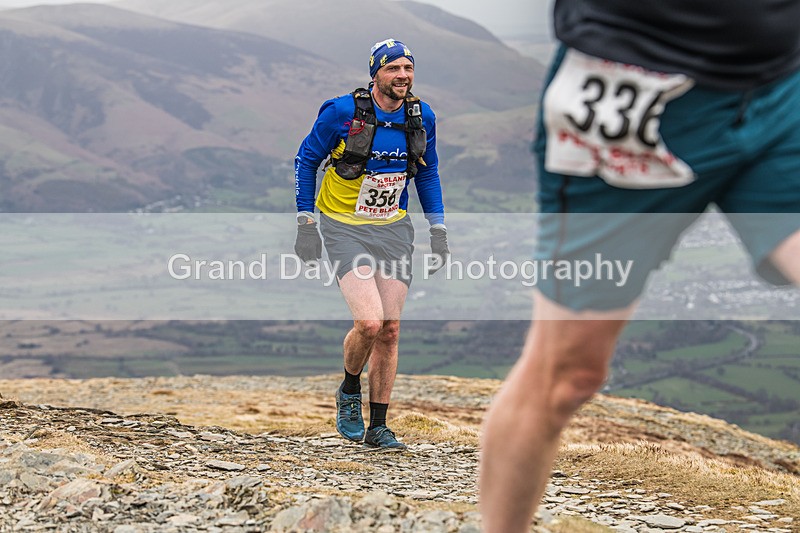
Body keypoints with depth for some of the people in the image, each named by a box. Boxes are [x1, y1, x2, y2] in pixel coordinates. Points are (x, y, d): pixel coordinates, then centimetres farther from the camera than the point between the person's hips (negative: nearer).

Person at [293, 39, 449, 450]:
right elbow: (306, 161, -2)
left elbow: (427, 174, 15)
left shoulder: (422, 117, -1)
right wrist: (306, 223, -6)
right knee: (369, 322, -19)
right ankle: (349, 392, 11)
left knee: (390, 330, 2)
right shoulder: (342, 112, -15)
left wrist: (438, 229, 9)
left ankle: (378, 427, 13)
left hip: (393, 230, 4)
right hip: (345, 229, -4)